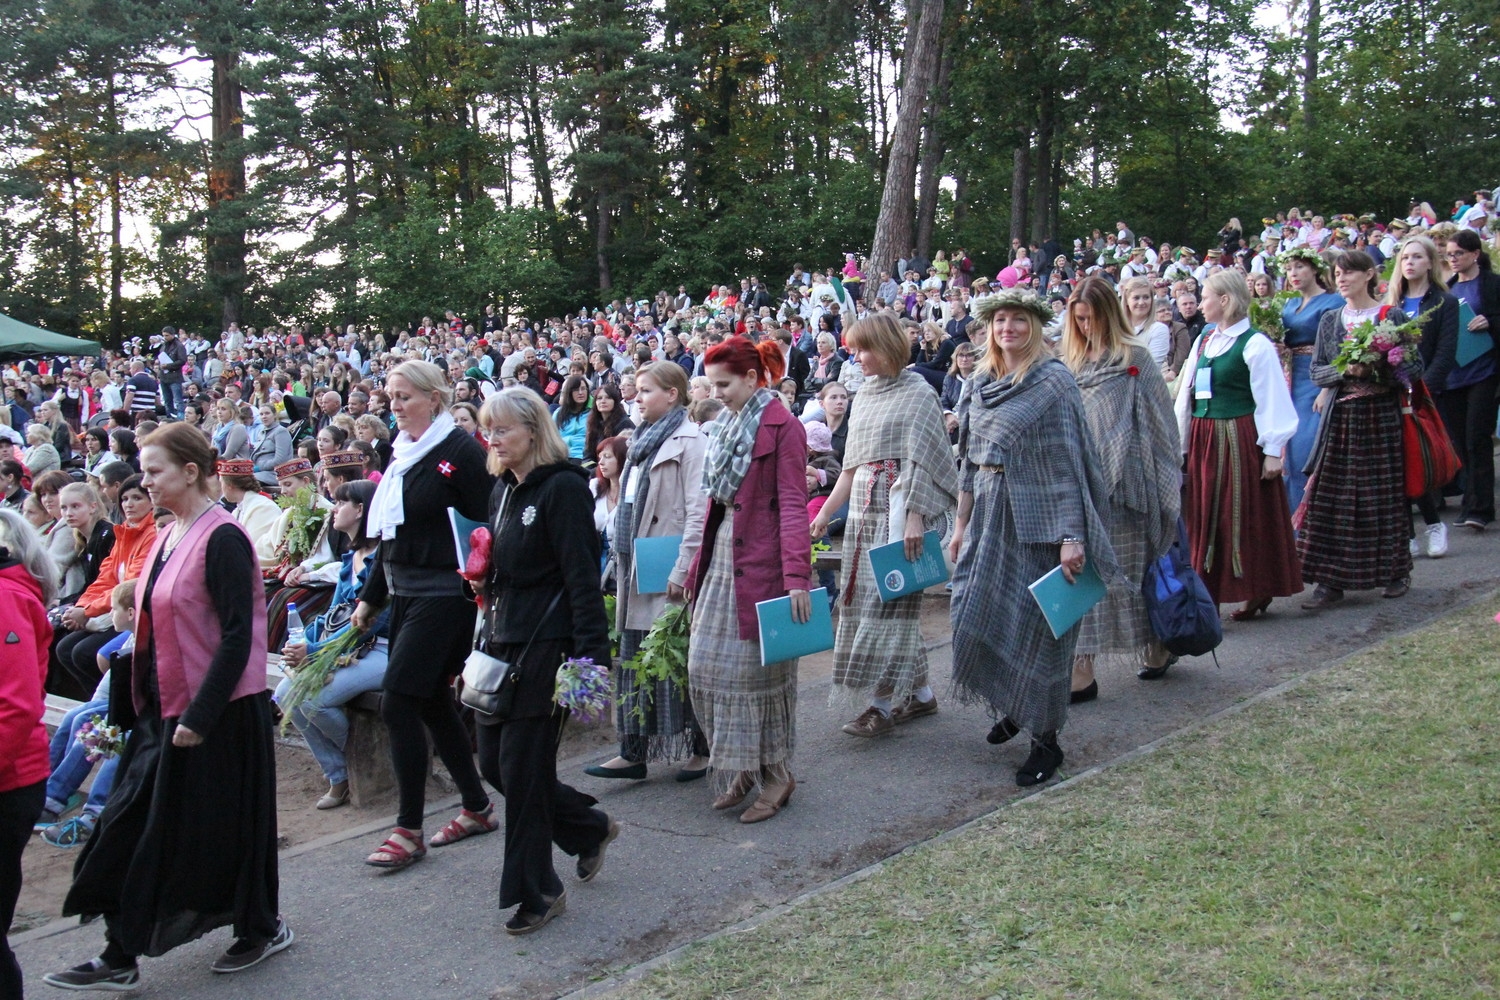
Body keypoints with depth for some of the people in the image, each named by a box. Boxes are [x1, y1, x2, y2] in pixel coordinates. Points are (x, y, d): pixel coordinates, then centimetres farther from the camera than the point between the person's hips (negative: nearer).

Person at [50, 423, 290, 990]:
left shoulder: (221, 538, -17)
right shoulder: (168, 537, 10)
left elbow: (237, 635, -20)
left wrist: (199, 716, -21)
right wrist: (138, 702, 15)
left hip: (220, 711, -9)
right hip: (165, 709, 9)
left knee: (221, 828, 5)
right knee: (131, 824, 9)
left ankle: (261, 929, 26)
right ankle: (119, 959, 17)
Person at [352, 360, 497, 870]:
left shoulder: (460, 450, -11)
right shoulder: (401, 453, 14)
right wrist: (370, 597, 20)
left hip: (444, 595, -9)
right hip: (406, 594, 9)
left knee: (398, 702, -11)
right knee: (432, 703, 12)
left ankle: (408, 830, 0)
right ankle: (477, 808, 25)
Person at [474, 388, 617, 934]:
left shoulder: (562, 487, -12)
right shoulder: (502, 490, 14)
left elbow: (582, 576, -17)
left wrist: (591, 654, -22)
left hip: (544, 644, -9)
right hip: (501, 639, 9)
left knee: (523, 766, -3)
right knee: (494, 761, 10)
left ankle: (535, 892, 13)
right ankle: (589, 827, 31)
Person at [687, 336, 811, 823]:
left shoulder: (783, 427, -10)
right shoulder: (725, 427, 14)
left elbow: (792, 506, -16)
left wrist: (797, 576, -22)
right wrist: (697, 564, 17)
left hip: (760, 563, -8)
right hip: (720, 559, 8)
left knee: (759, 667, -1)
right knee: (706, 664, 8)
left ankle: (775, 774, 15)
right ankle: (741, 766, 23)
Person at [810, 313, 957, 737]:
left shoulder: (917, 393, -5)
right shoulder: (867, 393, 17)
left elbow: (921, 460, -12)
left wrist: (914, 518, -20)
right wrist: (826, 512, 16)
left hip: (898, 504, -8)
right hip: (864, 507, 8)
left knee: (887, 599, -9)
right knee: (864, 597, 7)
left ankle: (883, 702, -3)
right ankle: (920, 694, 17)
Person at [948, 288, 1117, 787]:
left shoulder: (1053, 380, -8)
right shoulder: (980, 384, 11)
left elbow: (1068, 461, -13)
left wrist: (1072, 536, -18)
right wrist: (961, 524, 15)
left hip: (1036, 518, -6)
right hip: (988, 516, 6)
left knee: (1034, 626, 0)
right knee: (979, 613, 8)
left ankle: (1046, 739, 13)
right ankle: (1011, 705, 33)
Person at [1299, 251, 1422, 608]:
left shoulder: (1393, 317, 0)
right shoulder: (1329, 321, 9)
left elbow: (1415, 366, -3)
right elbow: (1317, 370, 6)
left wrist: (1375, 370, -18)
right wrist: (1343, 371, -13)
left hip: (1382, 416, -3)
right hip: (1339, 418, 3)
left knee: (1385, 495, 3)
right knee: (1329, 496, -4)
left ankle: (1396, 571, 20)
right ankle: (1331, 581, 0)